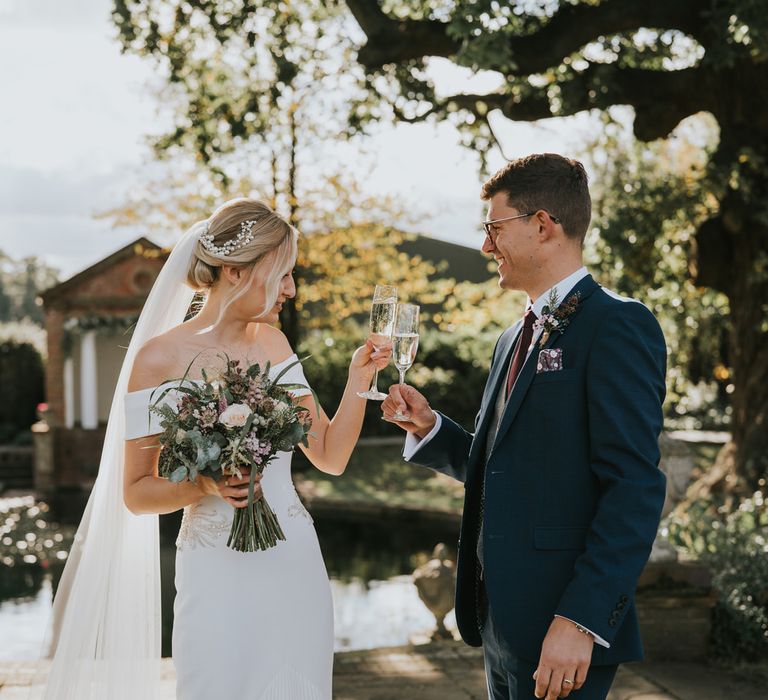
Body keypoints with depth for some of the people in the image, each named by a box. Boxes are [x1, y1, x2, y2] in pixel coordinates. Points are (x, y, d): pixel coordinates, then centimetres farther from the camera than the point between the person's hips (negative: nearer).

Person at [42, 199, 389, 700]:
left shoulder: (271, 343, 6)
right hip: (217, 573, -4)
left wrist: (359, 379, -2)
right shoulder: (161, 357, -8)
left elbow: (331, 456, 9)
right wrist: (205, 485, -21)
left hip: (296, 565, 4)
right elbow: (135, 494, -4)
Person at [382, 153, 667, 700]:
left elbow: (634, 488, -19)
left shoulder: (617, 326, -12)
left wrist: (581, 621, -23)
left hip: (563, 632, -8)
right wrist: (427, 427, 3)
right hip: (502, 624, 8)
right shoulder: (516, 340, 16)